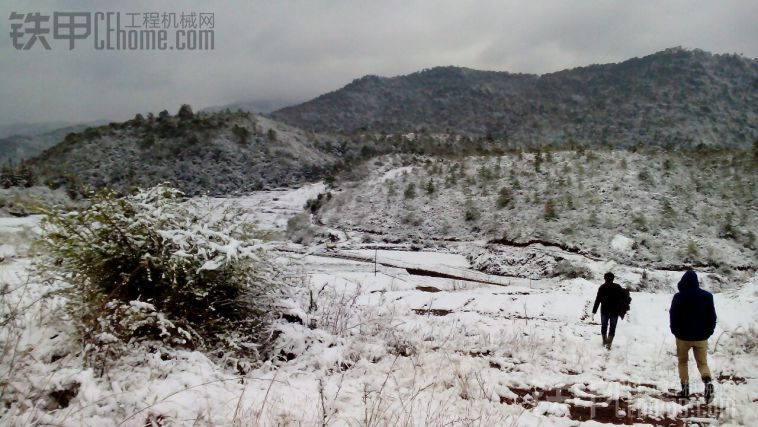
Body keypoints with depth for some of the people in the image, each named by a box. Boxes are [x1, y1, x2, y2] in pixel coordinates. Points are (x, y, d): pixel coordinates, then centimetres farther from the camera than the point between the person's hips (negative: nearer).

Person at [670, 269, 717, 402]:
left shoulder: (679, 297, -11)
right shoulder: (707, 296, -3)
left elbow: (673, 317, -5)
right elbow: (712, 317, 2)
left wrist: (676, 332, 11)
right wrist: (708, 332, 13)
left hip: (683, 336, -2)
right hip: (701, 337, 2)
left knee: (683, 362, 14)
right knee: (702, 363, 11)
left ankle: (685, 389, 11)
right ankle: (708, 382, -16)